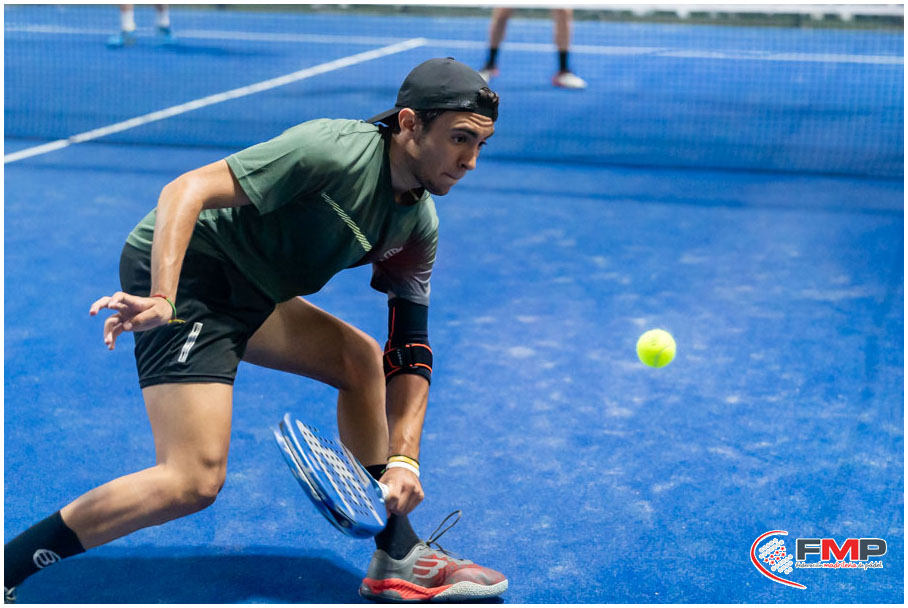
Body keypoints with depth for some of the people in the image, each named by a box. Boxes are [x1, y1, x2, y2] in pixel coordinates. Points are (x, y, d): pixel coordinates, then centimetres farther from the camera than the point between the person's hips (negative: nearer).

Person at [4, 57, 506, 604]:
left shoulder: (420, 227, 5)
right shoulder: (334, 151, -20)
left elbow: (410, 353, 6)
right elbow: (186, 191, -24)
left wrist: (403, 459, -6)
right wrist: (160, 299, -37)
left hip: (246, 292, 9)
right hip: (179, 271, -9)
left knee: (362, 359, 15)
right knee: (196, 481, -19)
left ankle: (395, 557, 19)